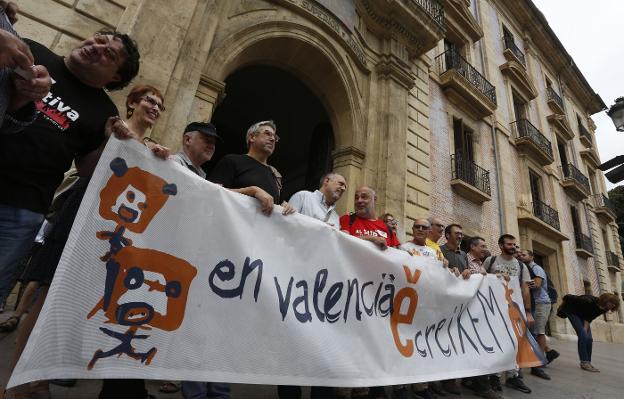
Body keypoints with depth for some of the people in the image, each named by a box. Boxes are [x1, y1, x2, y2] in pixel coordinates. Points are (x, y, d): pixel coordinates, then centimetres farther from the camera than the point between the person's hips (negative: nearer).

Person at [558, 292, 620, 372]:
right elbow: (568, 297, -28)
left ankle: (588, 362, 9)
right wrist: (561, 308, -11)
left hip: (583, 314, 7)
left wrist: (585, 329, -23)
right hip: (571, 311, -7)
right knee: (583, 336, -15)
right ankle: (584, 363, -9)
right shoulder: (589, 301, -37)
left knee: (589, 338, -2)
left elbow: (589, 318, -13)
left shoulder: (604, 309, -17)